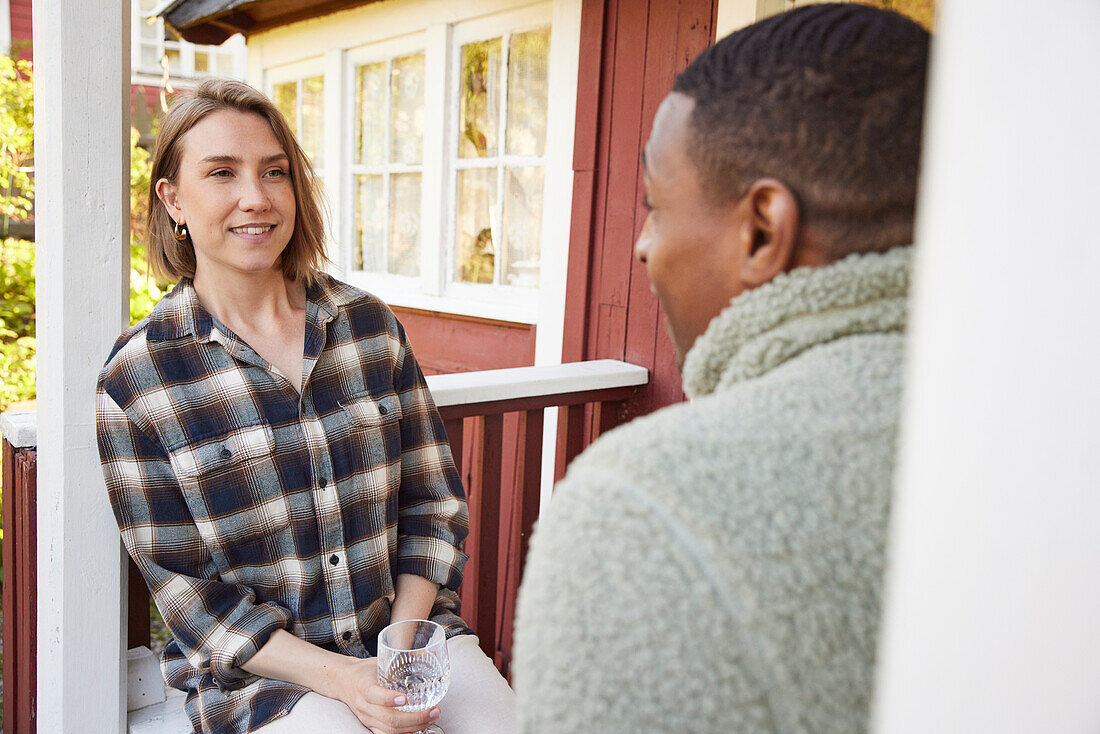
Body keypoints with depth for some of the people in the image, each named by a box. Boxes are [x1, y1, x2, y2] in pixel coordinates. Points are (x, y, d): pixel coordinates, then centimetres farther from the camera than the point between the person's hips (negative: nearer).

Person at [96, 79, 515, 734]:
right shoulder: (136, 379, -7)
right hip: (256, 665, -2)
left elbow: (434, 501, 2)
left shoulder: (369, 323, 0)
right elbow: (186, 588, -7)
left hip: (408, 624, 3)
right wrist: (339, 677, -16)